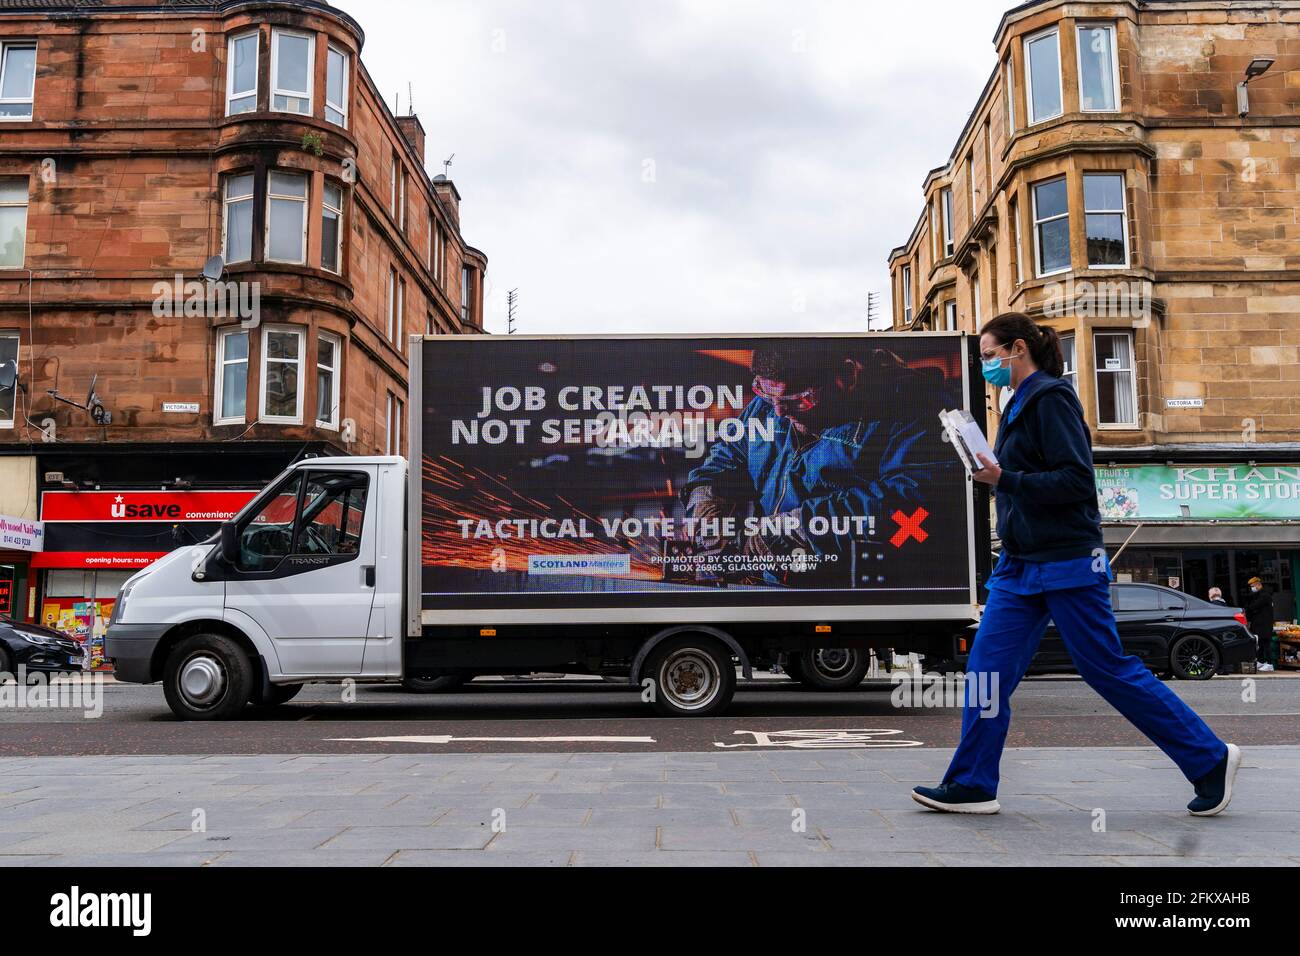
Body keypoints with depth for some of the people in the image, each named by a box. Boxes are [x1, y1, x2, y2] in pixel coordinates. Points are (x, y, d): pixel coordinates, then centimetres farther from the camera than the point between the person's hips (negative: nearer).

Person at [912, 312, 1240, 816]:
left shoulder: (1051, 398, -12)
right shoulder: (1020, 404, 16)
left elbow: (1077, 480, -19)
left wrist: (1005, 480, -22)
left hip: (1065, 564, -9)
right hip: (1020, 566, 9)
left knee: (1108, 668, 0)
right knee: (987, 669, 3)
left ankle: (1210, 759, 16)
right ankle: (972, 785, 8)